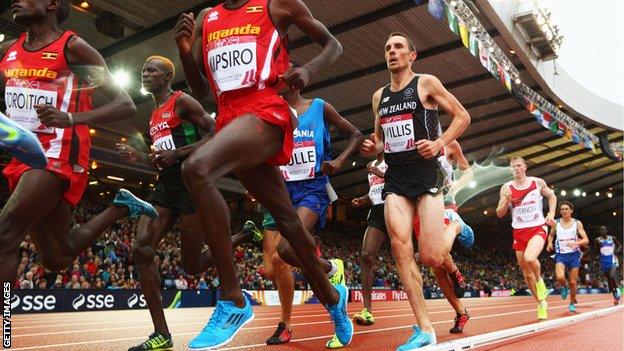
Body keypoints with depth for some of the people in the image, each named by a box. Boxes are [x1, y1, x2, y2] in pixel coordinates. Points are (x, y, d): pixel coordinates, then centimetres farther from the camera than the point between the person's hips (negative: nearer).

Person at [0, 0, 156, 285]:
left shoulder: (73, 47, -4)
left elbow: (126, 105, -9)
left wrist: (72, 118, -23)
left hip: (60, 152, -7)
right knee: (57, 257, 13)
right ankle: (121, 208, 30)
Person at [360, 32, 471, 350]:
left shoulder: (426, 83, 1)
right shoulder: (379, 96, 15)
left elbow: (462, 116, 2)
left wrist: (439, 143, -13)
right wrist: (372, 148, 1)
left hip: (426, 174, -4)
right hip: (395, 180, 5)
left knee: (431, 258, -9)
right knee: (400, 248, -14)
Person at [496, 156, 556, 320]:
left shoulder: (538, 182, 0)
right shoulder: (506, 188, 0)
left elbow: (552, 197, 17)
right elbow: (499, 214, 1)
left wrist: (551, 214, 2)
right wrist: (506, 202, -18)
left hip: (537, 228, -2)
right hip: (519, 232, 2)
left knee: (530, 258, -32)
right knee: (527, 274, 8)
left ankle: (540, 281, 0)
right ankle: (542, 303, 28)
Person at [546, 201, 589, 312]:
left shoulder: (577, 223, -1)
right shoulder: (556, 223, 3)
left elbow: (586, 240, -4)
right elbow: (550, 235, 19)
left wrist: (576, 243, -24)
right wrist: (550, 243, -2)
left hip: (574, 254, 0)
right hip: (561, 255, 0)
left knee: (572, 282, 3)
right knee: (560, 277, -25)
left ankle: (572, 303, 25)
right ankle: (564, 287, 10)